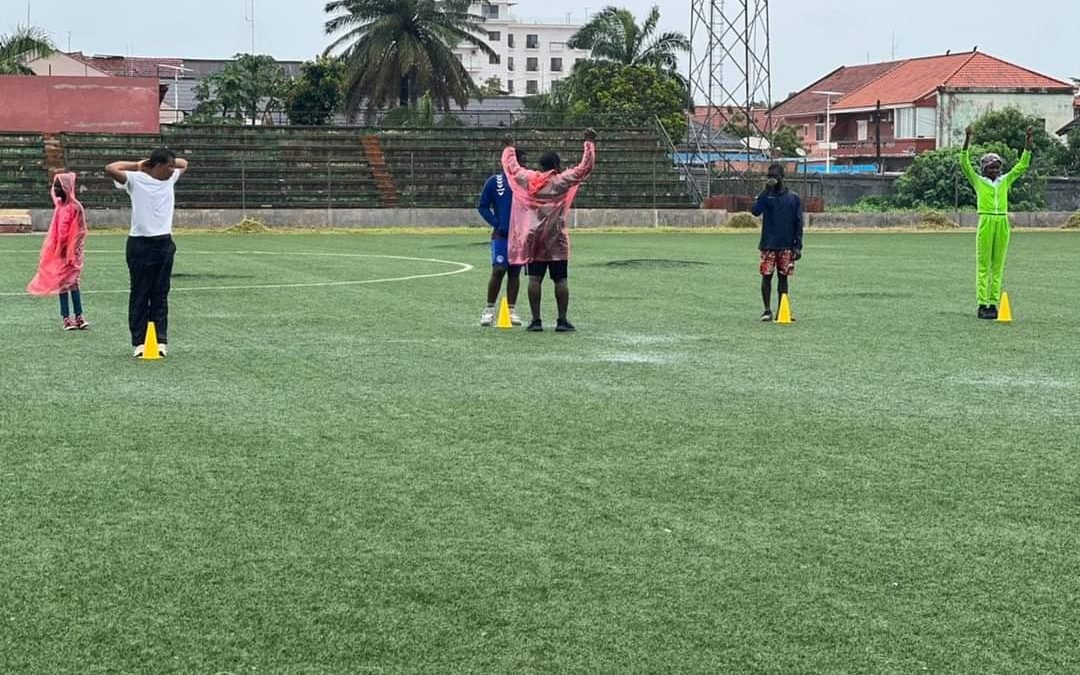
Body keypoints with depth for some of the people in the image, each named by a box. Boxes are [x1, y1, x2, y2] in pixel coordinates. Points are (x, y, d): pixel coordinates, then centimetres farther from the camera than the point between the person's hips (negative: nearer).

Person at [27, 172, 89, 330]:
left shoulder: (75, 207, -13)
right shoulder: (59, 205, 8)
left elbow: (79, 232, -13)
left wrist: (73, 253, -15)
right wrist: (51, 249, 14)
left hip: (70, 252, -7)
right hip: (58, 251, 7)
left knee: (72, 282, -5)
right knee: (62, 283, 7)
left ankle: (78, 316, 0)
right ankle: (66, 317, 11)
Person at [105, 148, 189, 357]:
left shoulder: (171, 178, 12)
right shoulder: (136, 180, -6)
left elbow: (184, 163, 30)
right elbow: (110, 169, -19)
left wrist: (158, 161, 15)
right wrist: (137, 165, -7)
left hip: (164, 244, 6)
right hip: (141, 245, -6)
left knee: (160, 295, 6)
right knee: (140, 295, 0)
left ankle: (160, 340, 7)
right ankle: (139, 342, 3)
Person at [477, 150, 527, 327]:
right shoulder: (494, 182, -2)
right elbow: (483, 206, 2)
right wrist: (496, 224, -10)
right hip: (501, 235, -3)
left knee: (515, 272, 6)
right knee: (498, 270, -10)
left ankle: (511, 310, 12)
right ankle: (489, 309, 1)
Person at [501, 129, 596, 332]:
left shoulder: (528, 179, 2)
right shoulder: (561, 181, -7)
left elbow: (511, 166, 18)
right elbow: (585, 167, -7)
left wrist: (509, 148, 34)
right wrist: (590, 143, 3)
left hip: (533, 238, 3)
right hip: (556, 239, -3)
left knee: (534, 279, 3)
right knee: (560, 279, 1)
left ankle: (536, 320, 1)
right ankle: (562, 320, -1)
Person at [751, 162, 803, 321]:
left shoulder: (793, 198, 5)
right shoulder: (765, 195, 5)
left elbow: (798, 224, 4)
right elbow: (755, 210, -14)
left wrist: (798, 246, -2)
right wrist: (767, 190, -18)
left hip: (786, 246, 0)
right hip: (768, 245, 0)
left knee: (783, 277, 4)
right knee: (766, 276, -1)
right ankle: (767, 310, 7)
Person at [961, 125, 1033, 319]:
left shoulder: (1005, 181, 14)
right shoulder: (978, 181, 5)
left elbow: (1022, 165, 12)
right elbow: (964, 163, -6)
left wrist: (1028, 141, 3)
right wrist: (967, 139, -17)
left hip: (1003, 224, 4)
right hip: (986, 223, -3)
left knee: (998, 267, 4)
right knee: (983, 267, -3)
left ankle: (994, 304, 7)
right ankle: (982, 305, -3)